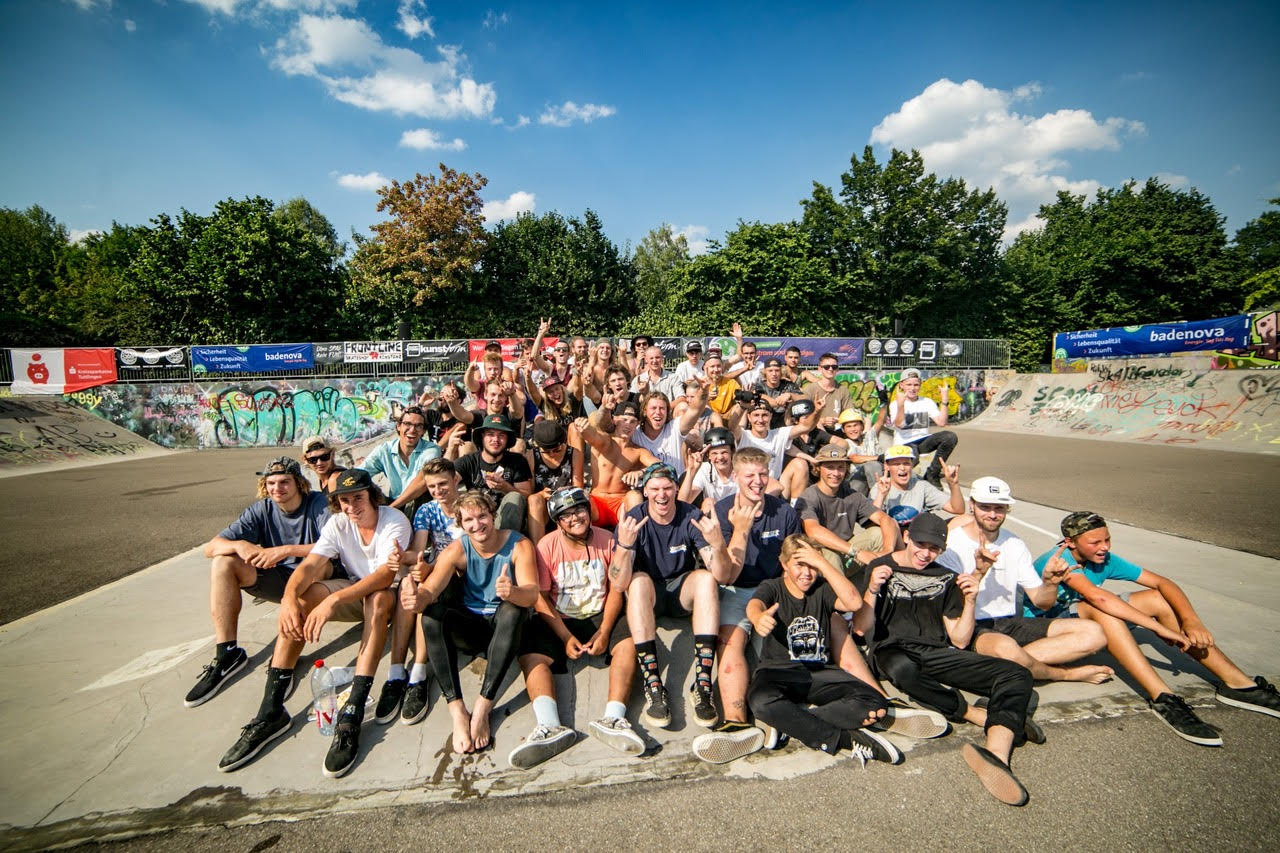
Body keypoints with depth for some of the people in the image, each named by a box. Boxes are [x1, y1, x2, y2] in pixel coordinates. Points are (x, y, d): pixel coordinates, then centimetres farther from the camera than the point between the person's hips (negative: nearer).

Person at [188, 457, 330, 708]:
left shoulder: (318, 504, -12)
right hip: (278, 580, 5)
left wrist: (285, 550, -30)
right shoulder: (261, 510, 0)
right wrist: (240, 545, -26)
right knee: (222, 562, -11)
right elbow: (210, 548, -4)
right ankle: (227, 653, -10)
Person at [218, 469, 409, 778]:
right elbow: (310, 565, -15)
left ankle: (352, 716, -41)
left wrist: (333, 601, -42)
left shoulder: (394, 521, -20)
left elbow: (385, 576, -32)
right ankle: (271, 713, -17)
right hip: (354, 592, 5)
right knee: (299, 599, -19)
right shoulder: (338, 523, -4)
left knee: (377, 599, -39)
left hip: (387, 594, -5)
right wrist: (289, 597, -37)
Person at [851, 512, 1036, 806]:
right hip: (892, 652, -4)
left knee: (1016, 676, -18)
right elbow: (861, 629, 0)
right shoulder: (875, 570, 6)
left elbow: (960, 640, 16)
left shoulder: (946, 579, 19)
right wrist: (872, 591, -15)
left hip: (936, 654, 5)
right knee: (904, 669, -41)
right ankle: (980, 715, -20)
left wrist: (970, 602, 2)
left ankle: (996, 755, -41)